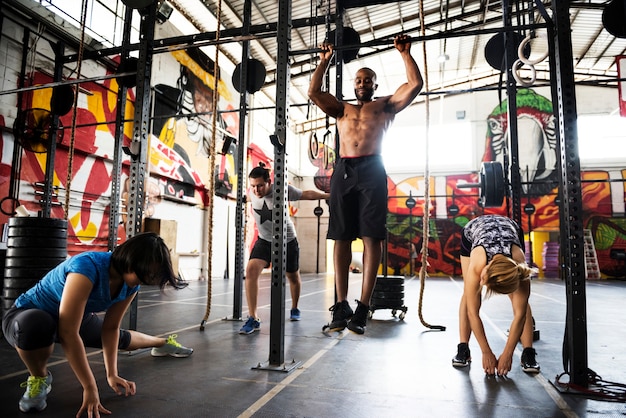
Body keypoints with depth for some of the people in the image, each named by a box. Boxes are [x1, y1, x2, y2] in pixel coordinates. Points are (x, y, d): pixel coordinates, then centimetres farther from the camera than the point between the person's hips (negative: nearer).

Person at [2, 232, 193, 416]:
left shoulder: (131, 284, -17)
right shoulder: (88, 267, -41)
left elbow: (111, 328, -7)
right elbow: (68, 333, -39)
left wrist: (112, 374, -13)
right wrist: (90, 388, -36)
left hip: (76, 318, 6)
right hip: (26, 317, -6)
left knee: (121, 338, 18)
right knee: (35, 325, -40)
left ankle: (164, 343, 51)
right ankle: (39, 378, -8)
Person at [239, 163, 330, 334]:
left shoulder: (283, 190, -23)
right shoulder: (251, 194, -12)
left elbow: (307, 194, -11)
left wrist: (329, 195, -7)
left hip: (287, 240, -1)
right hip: (264, 240, 2)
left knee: (293, 276, 15)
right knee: (251, 270, -22)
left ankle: (295, 309, 45)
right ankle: (253, 318, -16)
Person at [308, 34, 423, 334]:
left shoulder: (386, 105, 20)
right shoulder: (341, 109, 26)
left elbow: (415, 84, 10)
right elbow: (314, 91, 19)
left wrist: (405, 53, 15)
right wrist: (324, 61, 23)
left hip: (371, 171, -3)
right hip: (343, 171, 3)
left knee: (371, 238, -9)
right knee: (341, 239, -1)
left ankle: (363, 307, -8)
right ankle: (341, 306, 4)